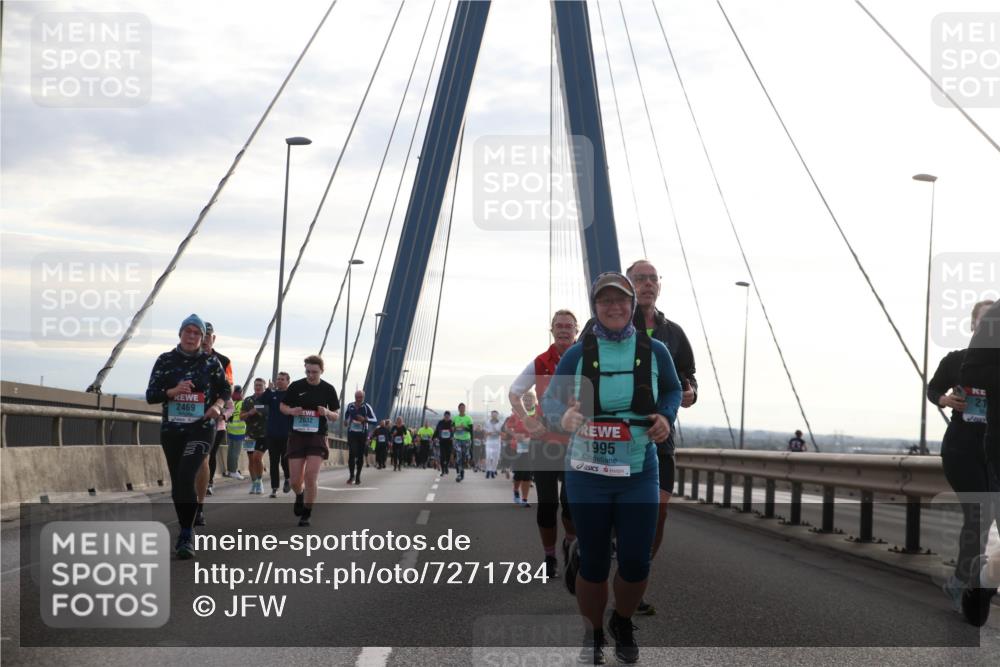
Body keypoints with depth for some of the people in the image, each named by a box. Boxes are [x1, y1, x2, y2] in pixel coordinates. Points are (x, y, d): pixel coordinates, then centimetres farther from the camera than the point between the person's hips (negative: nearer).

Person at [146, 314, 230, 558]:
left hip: (201, 429, -3)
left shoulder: (211, 362, 0)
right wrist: (173, 391, -18)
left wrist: (217, 406, -10)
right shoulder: (165, 360, 2)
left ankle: (187, 536, -14)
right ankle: (186, 532, 26)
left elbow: (225, 391, 11)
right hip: (171, 429, 3)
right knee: (177, 483, 9)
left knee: (186, 477, -21)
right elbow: (150, 395, 0)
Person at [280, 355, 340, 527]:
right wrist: (292, 411, -12)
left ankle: (306, 514, 4)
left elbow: (336, 416, 7)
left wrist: (327, 413, -16)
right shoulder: (296, 386, 0)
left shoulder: (328, 389, 0)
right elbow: (283, 406, 11)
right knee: (295, 481, 1)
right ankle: (300, 496, 37)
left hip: (317, 437, -1)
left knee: (311, 476, -13)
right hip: (297, 436, 1)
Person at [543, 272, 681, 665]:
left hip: (640, 475, 1)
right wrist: (563, 416, -22)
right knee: (593, 564, 4)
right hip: (587, 475, -1)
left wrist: (666, 417, -4)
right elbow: (549, 401, 1)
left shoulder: (654, 352, 0)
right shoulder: (577, 354, -3)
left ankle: (623, 623, 32)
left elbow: (673, 390, 17)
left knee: (636, 564, 2)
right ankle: (592, 633, 29)